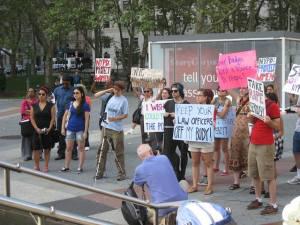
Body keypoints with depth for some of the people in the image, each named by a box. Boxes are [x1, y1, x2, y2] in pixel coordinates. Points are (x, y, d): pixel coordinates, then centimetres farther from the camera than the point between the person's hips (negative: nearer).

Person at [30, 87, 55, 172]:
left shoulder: (51, 105, 1)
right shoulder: (34, 106, 6)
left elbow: (53, 118, -2)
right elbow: (32, 118, 4)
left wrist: (49, 128, -13)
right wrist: (37, 128, -8)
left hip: (47, 131, -1)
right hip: (37, 130, 1)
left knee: (47, 149, 5)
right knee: (36, 149, -2)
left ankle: (46, 166, 13)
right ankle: (36, 166, 9)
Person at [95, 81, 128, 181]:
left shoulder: (123, 100, -5)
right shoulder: (111, 98, 9)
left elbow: (125, 115, -7)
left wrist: (115, 118, -19)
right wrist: (105, 118, 5)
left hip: (117, 129, -5)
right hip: (106, 128, 5)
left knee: (119, 152, 1)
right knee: (103, 150, 8)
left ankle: (122, 173, 10)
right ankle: (99, 172, 16)